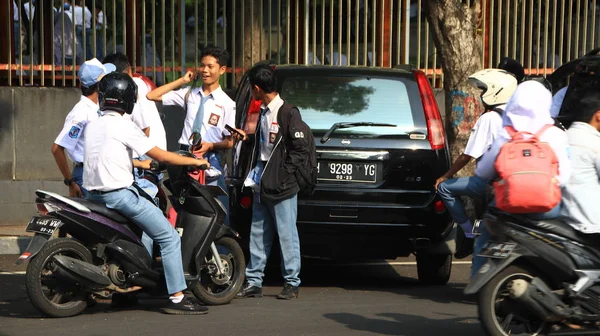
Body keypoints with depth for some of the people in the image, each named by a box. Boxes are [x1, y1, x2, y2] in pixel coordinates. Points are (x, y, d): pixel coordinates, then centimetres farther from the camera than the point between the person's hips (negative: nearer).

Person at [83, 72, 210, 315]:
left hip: (94, 193, 9)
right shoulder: (123, 126, -11)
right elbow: (160, 156, -10)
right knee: (169, 238, -3)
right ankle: (177, 298, -6)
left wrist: (140, 164, 36)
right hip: (118, 194, -9)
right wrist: (195, 161, 1)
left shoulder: (92, 126, 12)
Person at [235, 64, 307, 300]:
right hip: (262, 185, 9)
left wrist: (283, 173, -15)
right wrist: (254, 173, 13)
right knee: (258, 235, 10)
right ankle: (254, 282, 15)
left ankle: (292, 283, 7)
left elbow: (301, 150, -14)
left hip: (282, 187, -8)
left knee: (287, 235, -1)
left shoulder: (288, 113, -12)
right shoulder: (264, 113, 14)